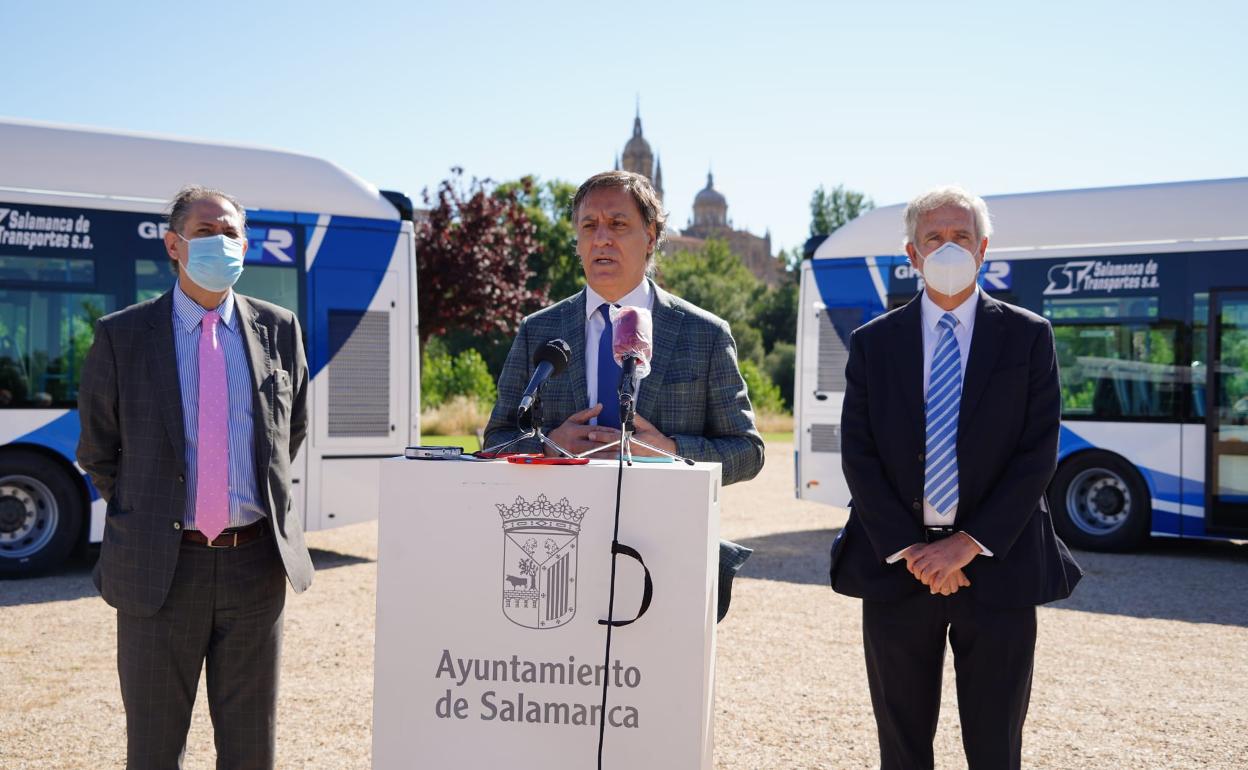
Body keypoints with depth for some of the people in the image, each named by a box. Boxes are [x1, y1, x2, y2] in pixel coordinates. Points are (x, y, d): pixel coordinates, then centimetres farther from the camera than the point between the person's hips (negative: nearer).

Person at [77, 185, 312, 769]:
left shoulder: (279, 329, 4)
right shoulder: (122, 336, -2)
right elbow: (97, 449, 8)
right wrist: (143, 516, 10)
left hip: (255, 562, 2)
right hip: (159, 568, -1)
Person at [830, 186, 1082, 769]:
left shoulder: (1028, 336, 3)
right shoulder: (873, 342, 5)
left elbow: (1039, 452, -3)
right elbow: (858, 456, 0)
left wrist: (969, 544, -11)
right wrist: (909, 551, -10)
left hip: (997, 567, -1)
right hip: (895, 567, 1)